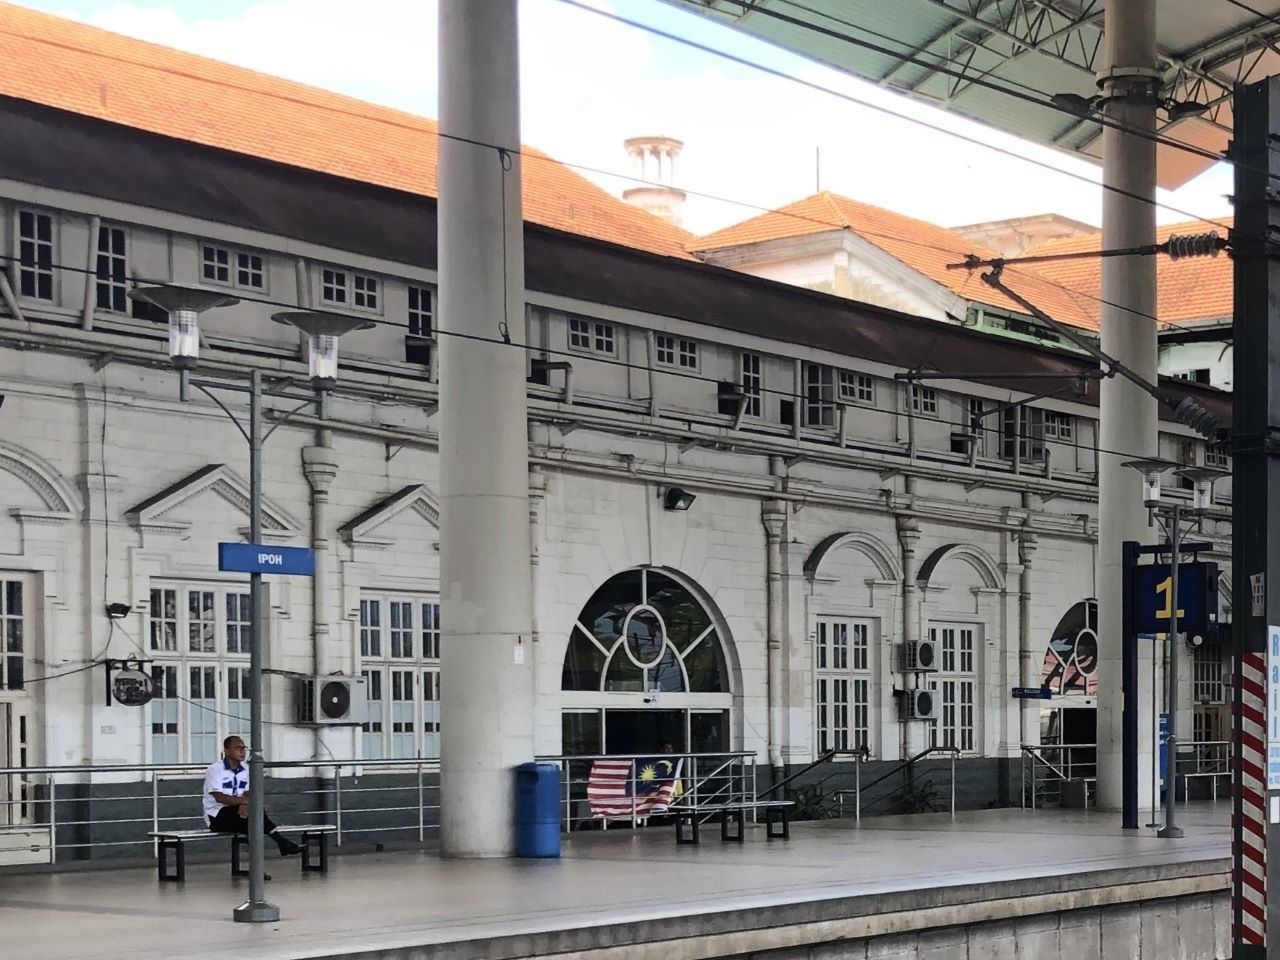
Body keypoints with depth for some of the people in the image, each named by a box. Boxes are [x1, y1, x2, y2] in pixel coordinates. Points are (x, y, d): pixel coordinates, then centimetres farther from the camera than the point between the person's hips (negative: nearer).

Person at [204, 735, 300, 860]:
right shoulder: (215, 769, -11)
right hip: (217, 817, -6)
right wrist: (245, 800, -28)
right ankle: (281, 842, -27)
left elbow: (248, 794, 0)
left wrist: (245, 804, -24)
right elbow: (219, 798, -21)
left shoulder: (246, 768, 8)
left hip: (238, 813, 6)